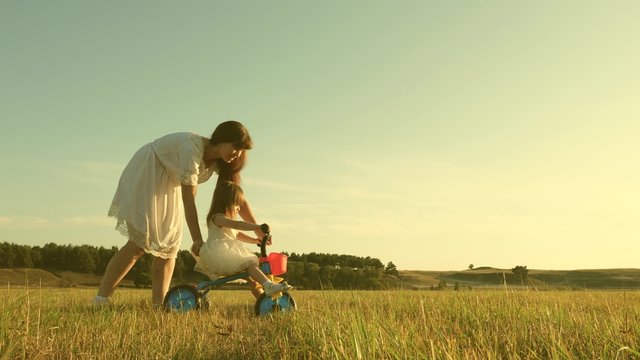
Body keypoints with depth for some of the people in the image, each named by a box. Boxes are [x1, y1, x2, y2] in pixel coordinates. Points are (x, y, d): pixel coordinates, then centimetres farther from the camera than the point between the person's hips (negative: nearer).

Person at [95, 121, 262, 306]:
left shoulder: (219, 162, -8)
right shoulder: (193, 147, -33)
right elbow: (188, 198, -34)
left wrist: (258, 229, -6)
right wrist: (197, 240, -34)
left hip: (168, 187, 8)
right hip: (145, 175, -8)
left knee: (169, 246, -1)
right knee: (140, 243, -16)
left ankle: (159, 305, -1)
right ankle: (100, 300, -11)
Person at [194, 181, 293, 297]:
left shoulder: (227, 220, 24)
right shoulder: (218, 218, -11)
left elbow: (238, 234, 33)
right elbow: (236, 224, -29)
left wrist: (255, 240, 17)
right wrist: (258, 227, -39)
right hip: (219, 256, -11)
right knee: (249, 264, -26)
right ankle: (269, 285, -41)